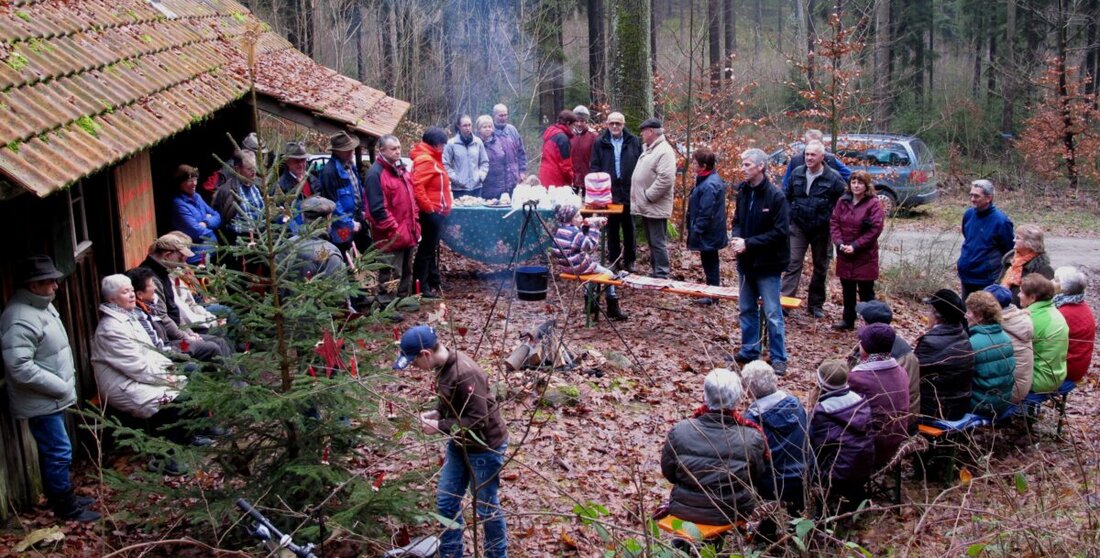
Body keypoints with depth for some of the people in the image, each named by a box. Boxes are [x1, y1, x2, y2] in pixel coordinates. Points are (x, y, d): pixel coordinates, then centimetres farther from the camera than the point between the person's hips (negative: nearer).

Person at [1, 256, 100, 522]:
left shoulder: (41, 305, 7)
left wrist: (65, 385, 12)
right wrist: (60, 386, -23)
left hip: (53, 397, 10)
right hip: (40, 402, -10)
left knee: (53, 452, 21)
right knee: (59, 453, -1)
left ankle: (62, 498, 34)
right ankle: (66, 508, 12)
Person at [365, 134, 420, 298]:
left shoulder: (401, 169, 13)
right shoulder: (376, 174, -16)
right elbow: (377, 208, -20)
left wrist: (415, 224, 13)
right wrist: (394, 230, -19)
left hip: (407, 232, 9)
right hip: (390, 236, -9)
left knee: (406, 272, 19)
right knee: (389, 275, -2)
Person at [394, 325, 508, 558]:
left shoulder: (465, 373, -30)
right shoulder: (443, 366, -2)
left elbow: (478, 420, -29)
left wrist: (440, 426, -23)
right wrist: (436, 413, -3)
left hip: (485, 447, -9)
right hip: (459, 444, 9)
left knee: (486, 507, 8)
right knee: (446, 501, 14)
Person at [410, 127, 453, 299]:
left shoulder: (431, 158, 16)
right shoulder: (425, 160, -17)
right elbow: (417, 186, -27)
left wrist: (446, 203, 15)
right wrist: (428, 208, -23)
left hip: (437, 212, 11)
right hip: (431, 213, -11)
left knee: (432, 248, 18)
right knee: (426, 250, -6)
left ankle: (434, 282, 28)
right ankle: (421, 287, -1)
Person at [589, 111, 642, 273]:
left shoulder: (634, 142, 3)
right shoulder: (600, 143, 3)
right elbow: (594, 167, 2)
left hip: (629, 192, 0)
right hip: (609, 193, 0)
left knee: (629, 228, 9)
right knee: (612, 229, 8)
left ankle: (629, 260, 19)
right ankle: (614, 260, 17)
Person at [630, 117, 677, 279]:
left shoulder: (664, 151, -16)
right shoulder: (648, 149, 15)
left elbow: (666, 179, -25)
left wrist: (648, 196, -20)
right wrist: (639, 197, 14)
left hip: (655, 207, -10)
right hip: (646, 206, 10)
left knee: (657, 243, -5)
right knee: (652, 242, 16)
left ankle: (661, 276, -1)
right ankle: (654, 272, 25)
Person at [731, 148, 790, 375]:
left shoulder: (775, 196, -15)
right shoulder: (743, 192, 3)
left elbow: (780, 232, -17)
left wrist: (749, 244, -19)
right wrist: (737, 238, -7)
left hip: (767, 264, -6)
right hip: (746, 262, 6)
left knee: (773, 313, 0)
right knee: (746, 309, 16)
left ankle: (779, 358, 9)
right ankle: (749, 351, 29)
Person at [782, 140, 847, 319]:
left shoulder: (833, 178, -8)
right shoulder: (797, 174, 2)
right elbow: (786, 197, 12)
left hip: (822, 230, -1)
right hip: (798, 227, 1)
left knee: (820, 268, 10)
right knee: (792, 264, -7)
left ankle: (816, 304, 21)